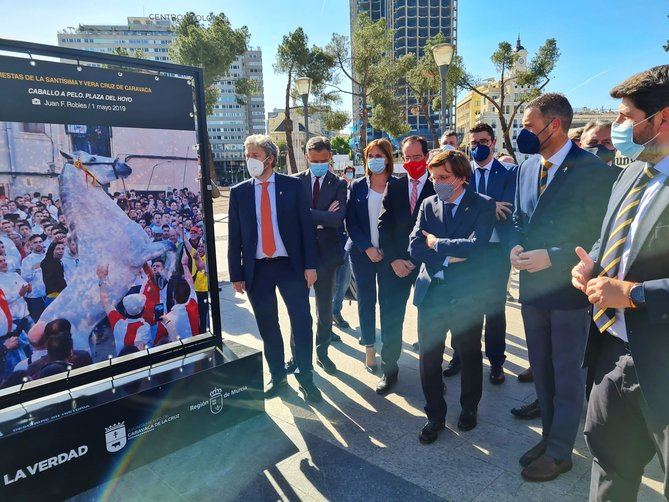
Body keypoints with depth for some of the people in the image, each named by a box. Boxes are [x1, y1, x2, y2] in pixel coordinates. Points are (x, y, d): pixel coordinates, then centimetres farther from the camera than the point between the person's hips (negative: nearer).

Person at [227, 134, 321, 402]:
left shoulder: (292, 185, 0)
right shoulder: (239, 192, 4)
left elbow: (306, 226, -1)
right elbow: (234, 237, 4)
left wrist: (310, 264, -6)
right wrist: (236, 274, 1)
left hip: (291, 265, -1)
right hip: (257, 269, 2)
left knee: (302, 322, 2)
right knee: (268, 327, 12)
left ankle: (305, 377, 20)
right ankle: (277, 376, 30)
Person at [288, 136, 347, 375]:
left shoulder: (338, 185, -2)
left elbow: (338, 217, -17)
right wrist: (322, 217, -17)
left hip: (326, 252, 0)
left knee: (325, 307, 13)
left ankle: (322, 352, 30)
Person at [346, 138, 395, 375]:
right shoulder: (357, 187, 3)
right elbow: (350, 222, 0)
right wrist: (368, 248, -9)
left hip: (389, 253, -1)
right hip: (362, 252, 1)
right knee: (366, 301, 6)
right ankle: (369, 350, 17)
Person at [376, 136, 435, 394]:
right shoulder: (393, 187, 7)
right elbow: (384, 226, 2)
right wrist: (394, 259, -8)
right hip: (395, 263, 2)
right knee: (390, 318, 4)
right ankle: (389, 369, 20)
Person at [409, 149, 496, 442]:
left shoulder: (483, 206, -6)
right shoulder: (428, 205, 5)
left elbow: (476, 246, -21)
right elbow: (415, 246, -4)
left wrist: (437, 244, -12)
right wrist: (450, 255, -15)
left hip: (466, 295, -3)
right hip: (430, 293, 3)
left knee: (469, 356, 16)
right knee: (428, 357, 10)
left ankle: (469, 408, 40)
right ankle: (435, 415, 29)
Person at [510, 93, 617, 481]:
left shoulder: (595, 172, -15)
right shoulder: (528, 167, 5)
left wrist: (552, 258, -22)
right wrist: (518, 246, -4)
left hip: (569, 288, -6)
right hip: (532, 286, 7)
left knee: (567, 375, 9)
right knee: (541, 370, 19)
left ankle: (559, 452, 28)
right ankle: (550, 437, 39)